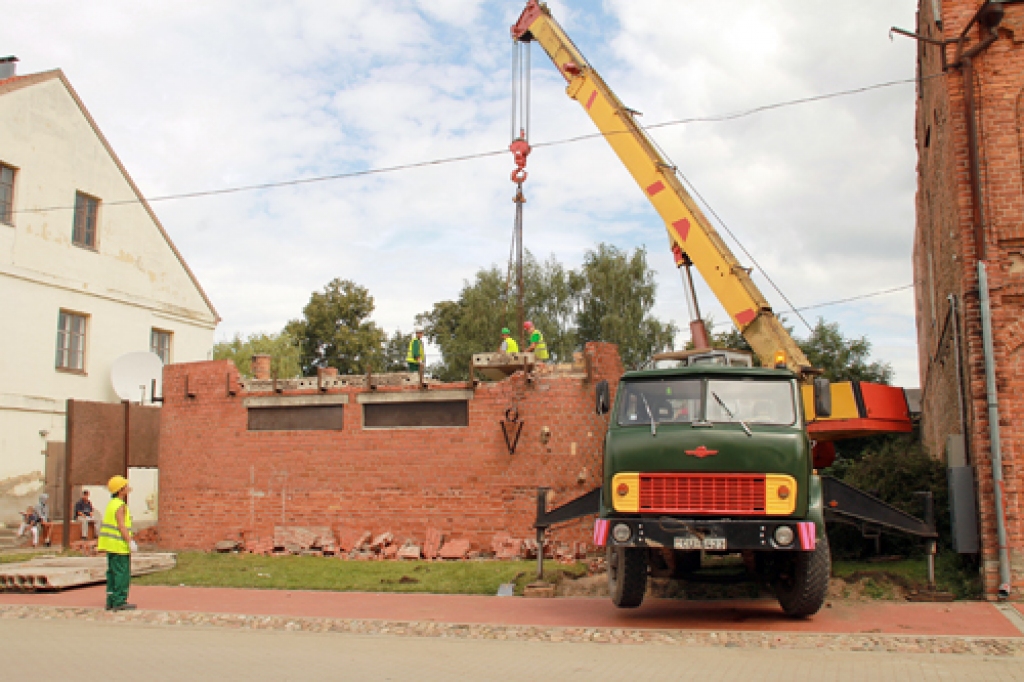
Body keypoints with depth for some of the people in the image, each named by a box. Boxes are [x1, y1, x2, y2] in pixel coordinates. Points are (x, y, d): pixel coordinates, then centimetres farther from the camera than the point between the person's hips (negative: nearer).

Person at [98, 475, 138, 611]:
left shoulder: (112, 503, 14)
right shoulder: (120, 505, -15)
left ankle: (111, 601, 16)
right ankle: (119, 601, -6)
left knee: (113, 573, 13)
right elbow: (121, 526, -21)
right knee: (122, 573, -6)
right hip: (119, 545, -10)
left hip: (111, 544, 10)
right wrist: (130, 542, -22)